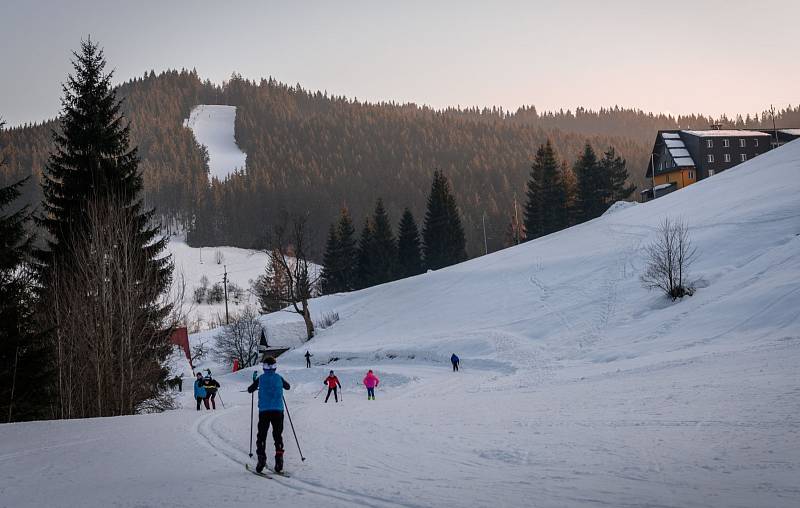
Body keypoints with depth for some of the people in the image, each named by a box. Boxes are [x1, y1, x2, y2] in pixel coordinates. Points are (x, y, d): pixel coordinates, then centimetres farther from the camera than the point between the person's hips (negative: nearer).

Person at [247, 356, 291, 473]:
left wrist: (255, 385, 28)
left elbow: (250, 390, 7)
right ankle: (279, 458, -1)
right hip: (278, 410, 1)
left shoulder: (261, 378, -2)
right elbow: (287, 386, 22)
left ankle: (261, 458, -5)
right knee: (278, 435, 10)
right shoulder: (279, 378, 3)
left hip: (264, 410, -1)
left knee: (262, 435, 6)